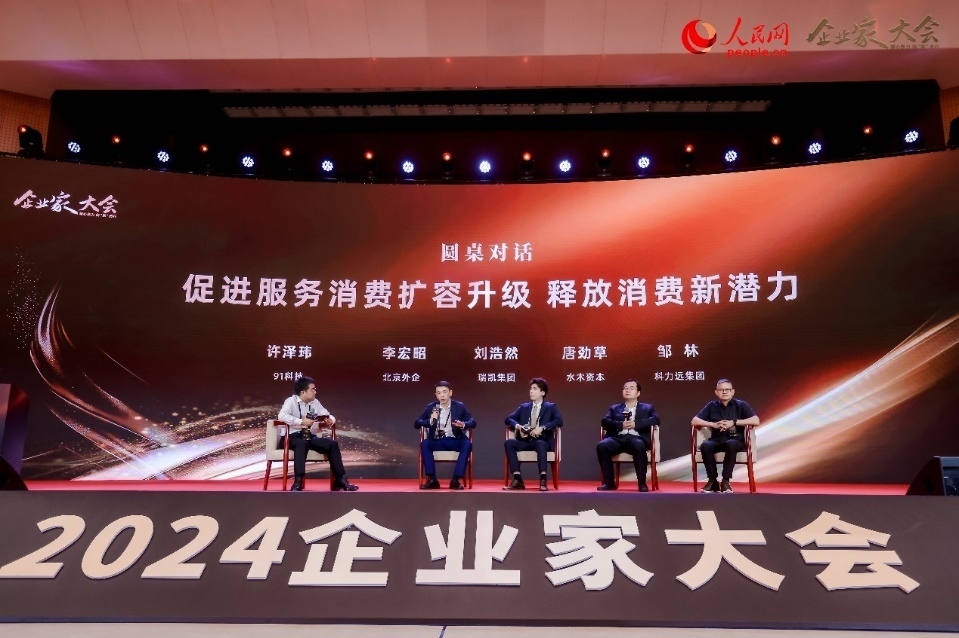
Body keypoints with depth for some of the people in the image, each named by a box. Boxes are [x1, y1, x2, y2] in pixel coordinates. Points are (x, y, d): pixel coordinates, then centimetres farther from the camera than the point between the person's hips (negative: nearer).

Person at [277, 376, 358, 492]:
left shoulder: (315, 402, 13)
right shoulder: (291, 401, -6)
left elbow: (329, 415, 16)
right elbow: (282, 416, -24)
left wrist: (330, 420, -9)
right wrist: (301, 422, -28)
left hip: (311, 437, 6)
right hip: (294, 437, -6)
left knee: (332, 444, -14)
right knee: (302, 443, -39)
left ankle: (340, 480, -11)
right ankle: (298, 482, -39)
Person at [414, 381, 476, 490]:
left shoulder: (460, 407, 2)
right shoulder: (430, 407, 4)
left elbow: (473, 423, -2)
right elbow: (416, 424, 0)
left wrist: (463, 425, -26)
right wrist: (430, 421, -20)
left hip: (454, 441, -1)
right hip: (437, 441, 1)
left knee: (467, 444, -30)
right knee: (424, 443, -29)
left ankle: (456, 479, -29)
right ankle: (432, 479, -26)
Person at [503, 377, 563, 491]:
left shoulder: (550, 407, 8)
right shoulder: (524, 407, 19)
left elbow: (559, 421, -9)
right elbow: (509, 419, 12)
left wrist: (542, 428, -21)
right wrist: (518, 426, -11)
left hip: (542, 441, -4)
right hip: (525, 441, 4)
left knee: (540, 444, -39)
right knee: (509, 442, -26)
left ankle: (543, 480, -40)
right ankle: (518, 479, -30)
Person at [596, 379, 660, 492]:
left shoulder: (647, 408, 24)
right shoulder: (615, 408, 27)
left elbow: (656, 419, 3)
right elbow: (605, 421, 9)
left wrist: (636, 424, -11)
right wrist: (621, 424, -10)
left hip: (636, 437, -2)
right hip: (618, 438, 2)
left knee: (639, 446, -39)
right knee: (601, 446, -30)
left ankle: (642, 483, -25)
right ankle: (609, 482, -19)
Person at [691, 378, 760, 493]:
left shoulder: (741, 405, 4)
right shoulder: (712, 406, 9)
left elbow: (756, 421, -9)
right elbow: (694, 421, 2)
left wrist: (734, 422, -15)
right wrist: (714, 424, -13)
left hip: (736, 440, -2)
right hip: (717, 440, 2)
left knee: (731, 444, -38)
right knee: (705, 446, -31)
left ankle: (725, 481, -27)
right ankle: (712, 481, -19)